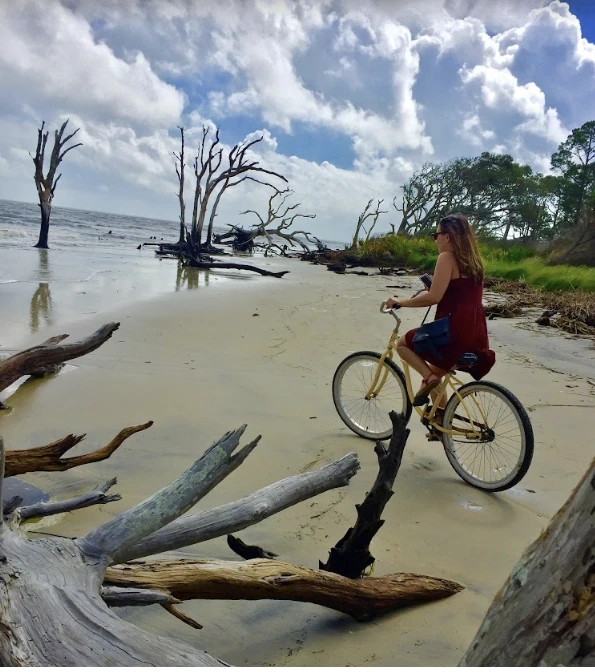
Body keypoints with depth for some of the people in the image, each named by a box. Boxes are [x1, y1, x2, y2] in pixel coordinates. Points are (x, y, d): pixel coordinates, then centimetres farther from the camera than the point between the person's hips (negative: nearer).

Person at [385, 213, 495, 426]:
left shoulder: (447, 257, -11)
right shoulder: (473, 260, 14)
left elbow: (433, 297, -18)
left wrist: (401, 302, -8)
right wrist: (429, 288, 28)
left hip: (453, 333, -8)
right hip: (476, 337, 8)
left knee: (403, 343, 13)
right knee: (435, 371, 27)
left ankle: (429, 377, -6)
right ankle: (442, 421, 29)